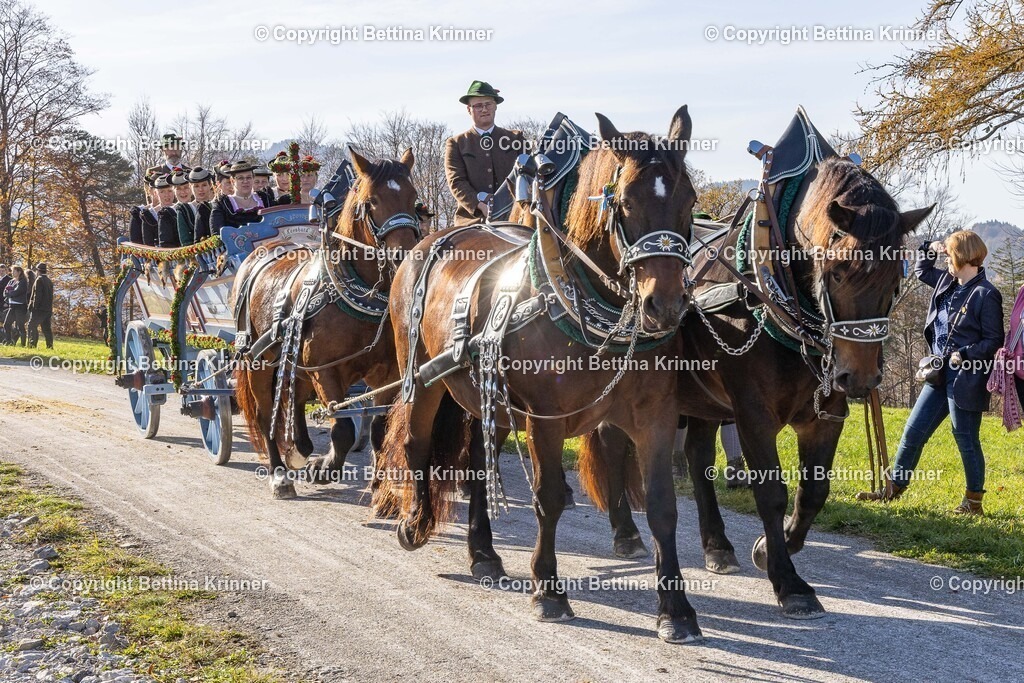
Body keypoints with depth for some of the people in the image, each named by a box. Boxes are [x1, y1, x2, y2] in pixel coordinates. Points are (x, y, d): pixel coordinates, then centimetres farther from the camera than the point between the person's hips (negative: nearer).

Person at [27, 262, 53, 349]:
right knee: (46, 328, 9)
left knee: (32, 326, -7)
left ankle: (32, 344, -13)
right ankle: (50, 345, 6)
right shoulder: (49, 281, 17)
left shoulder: (39, 280, -8)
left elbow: (37, 295, -15)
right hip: (48, 309, 8)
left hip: (40, 308, -8)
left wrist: (34, 307, -14)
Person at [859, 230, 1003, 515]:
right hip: (940, 374, 8)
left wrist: (965, 355, -24)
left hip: (965, 379, -8)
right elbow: (922, 271, 29)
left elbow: (994, 340, -14)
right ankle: (894, 487, 21)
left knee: (966, 440, 2)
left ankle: (974, 501, 15)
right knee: (914, 430, 11)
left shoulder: (985, 295, -14)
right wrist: (929, 249, 13)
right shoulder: (947, 282, 9)